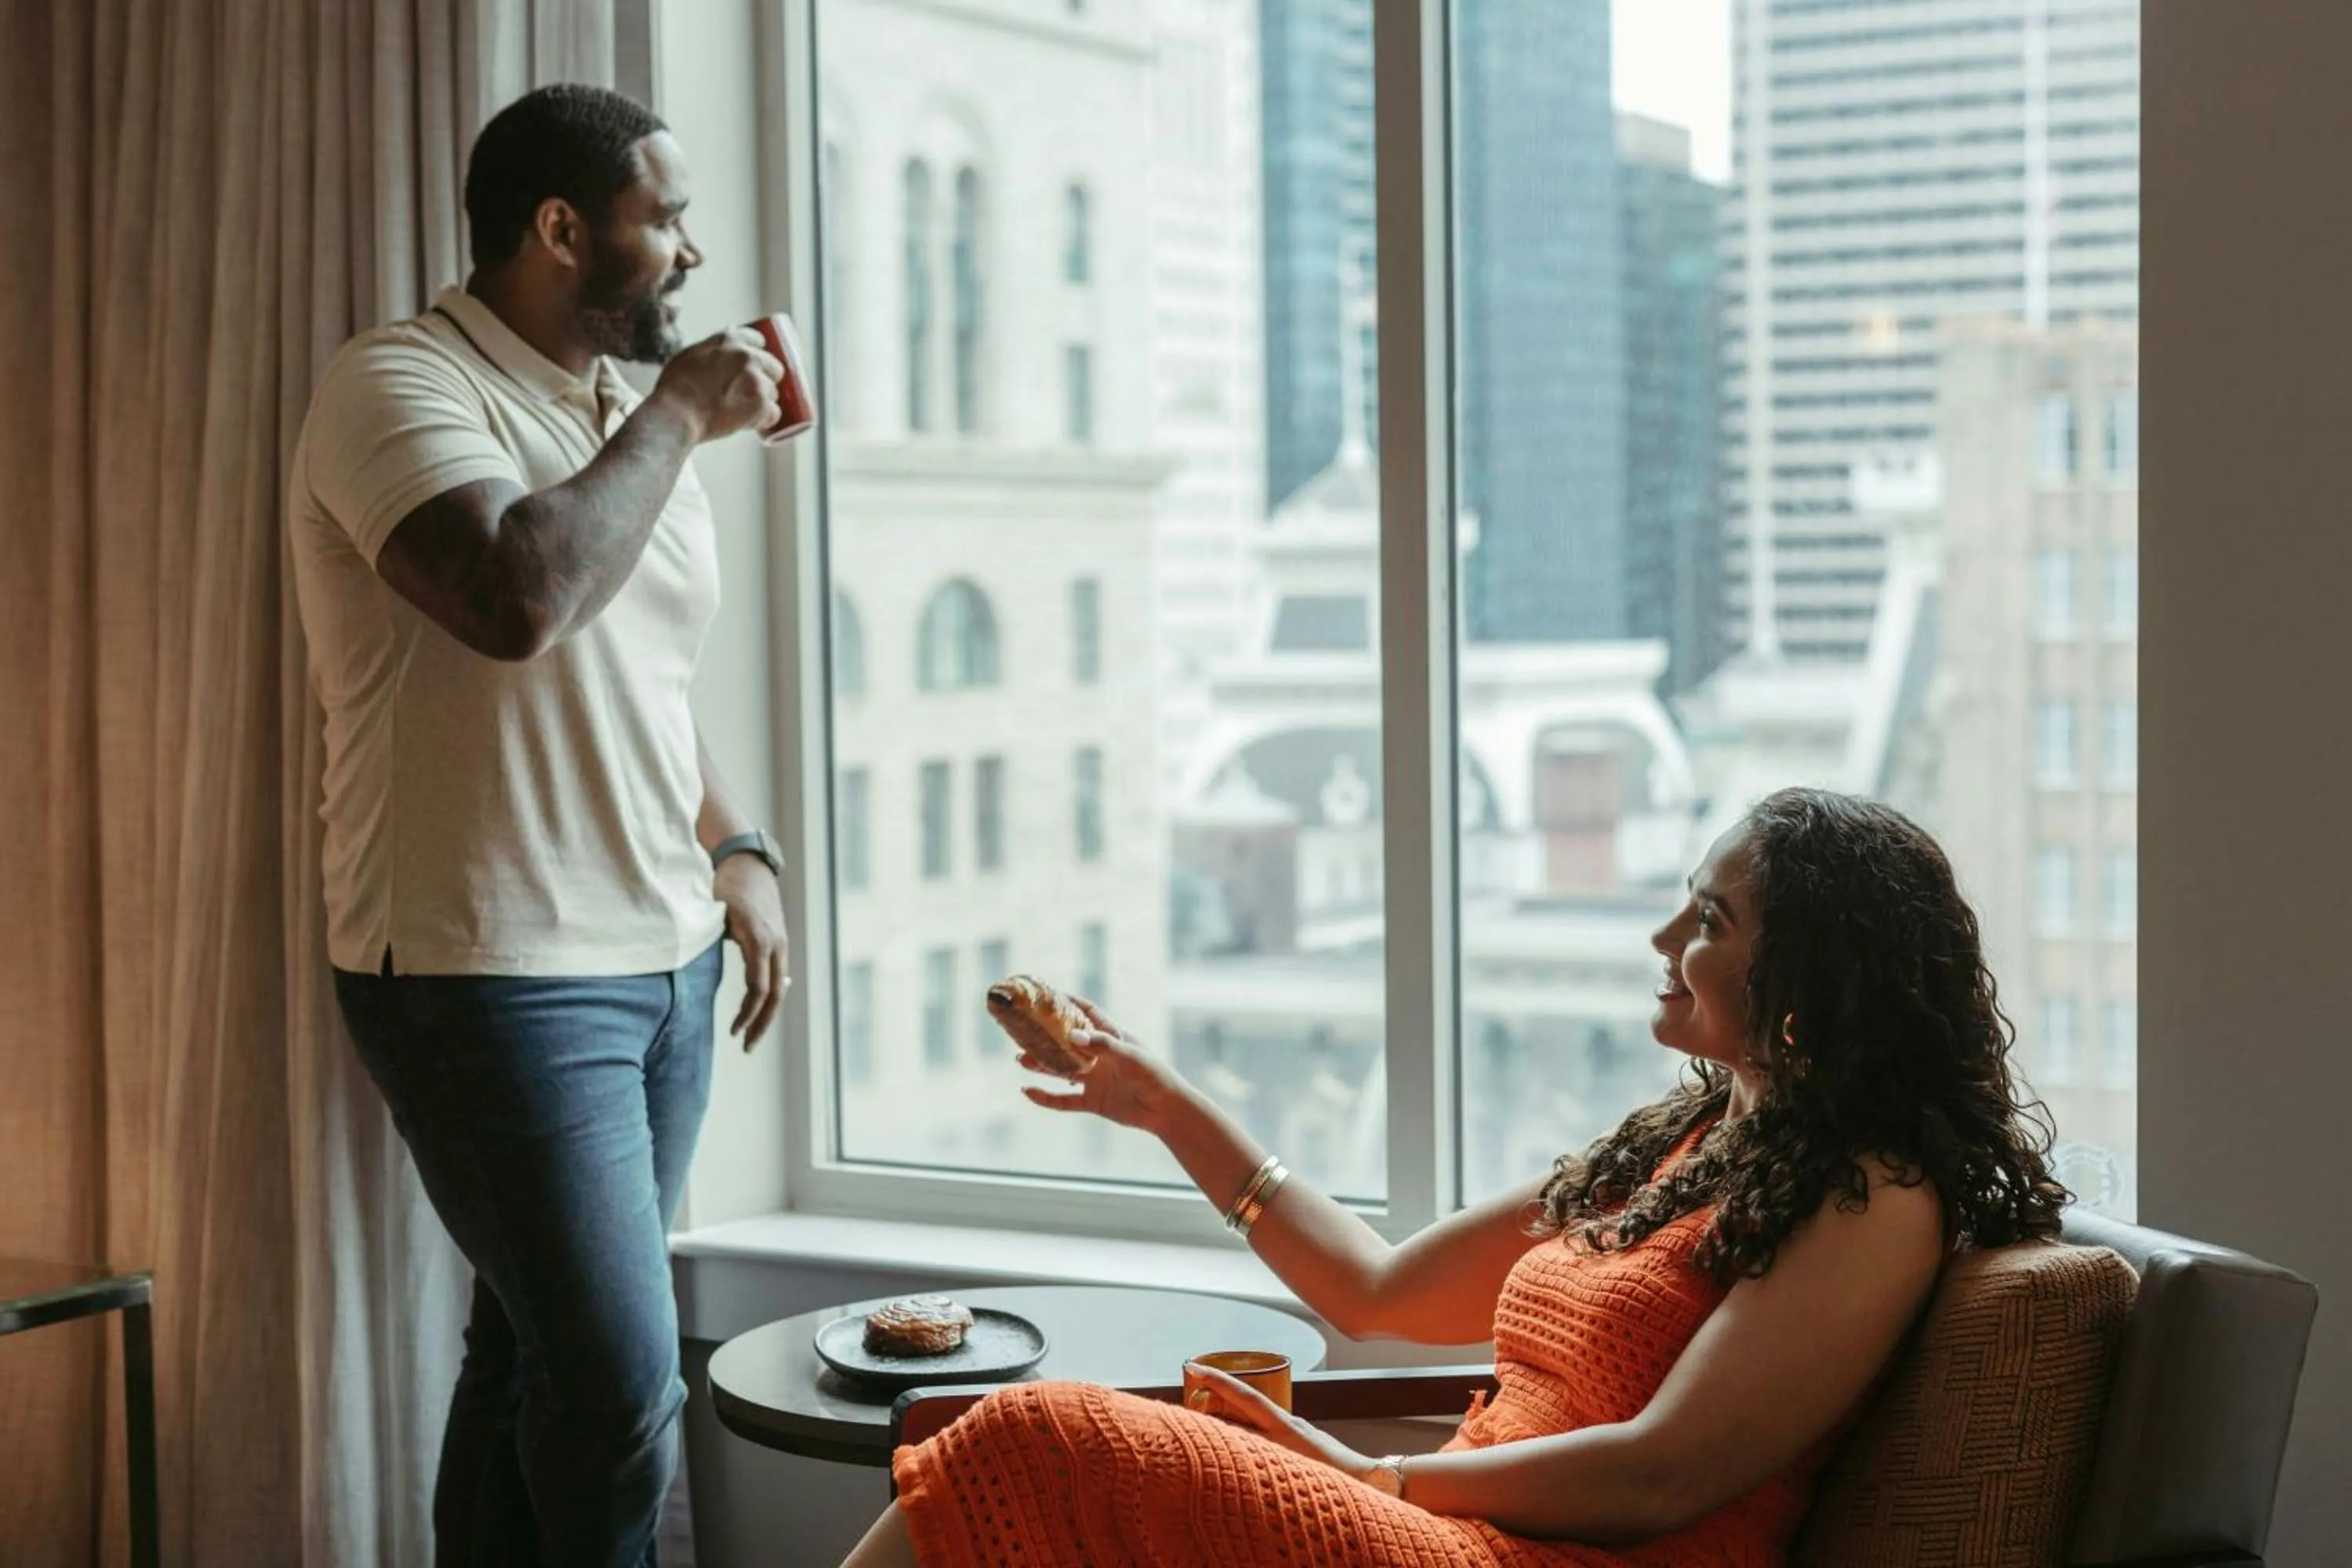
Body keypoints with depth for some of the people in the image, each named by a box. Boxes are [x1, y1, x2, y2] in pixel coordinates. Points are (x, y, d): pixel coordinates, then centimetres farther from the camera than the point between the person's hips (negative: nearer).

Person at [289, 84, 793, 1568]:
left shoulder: (630, 419, 14)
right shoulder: (400, 386, -11)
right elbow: (519, 598, -30)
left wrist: (738, 849, 10)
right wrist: (678, 417, -16)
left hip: (664, 962, 8)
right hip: (494, 978, -7)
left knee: (539, 1362, 12)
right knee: (622, 1389, -10)